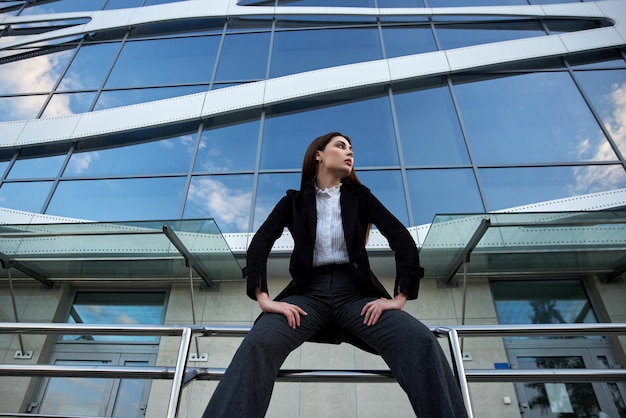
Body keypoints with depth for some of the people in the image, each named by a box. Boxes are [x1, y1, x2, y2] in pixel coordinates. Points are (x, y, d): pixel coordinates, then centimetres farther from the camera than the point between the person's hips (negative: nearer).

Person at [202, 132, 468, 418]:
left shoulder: (360, 196, 16)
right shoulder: (294, 201, 14)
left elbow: (402, 239, 5)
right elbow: (260, 244, 1)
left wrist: (399, 297, -9)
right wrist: (263, 298, -15)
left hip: (355, 291, 1)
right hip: (309, 292, 0)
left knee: (421, 343, -29)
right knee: (257, 344, -32)